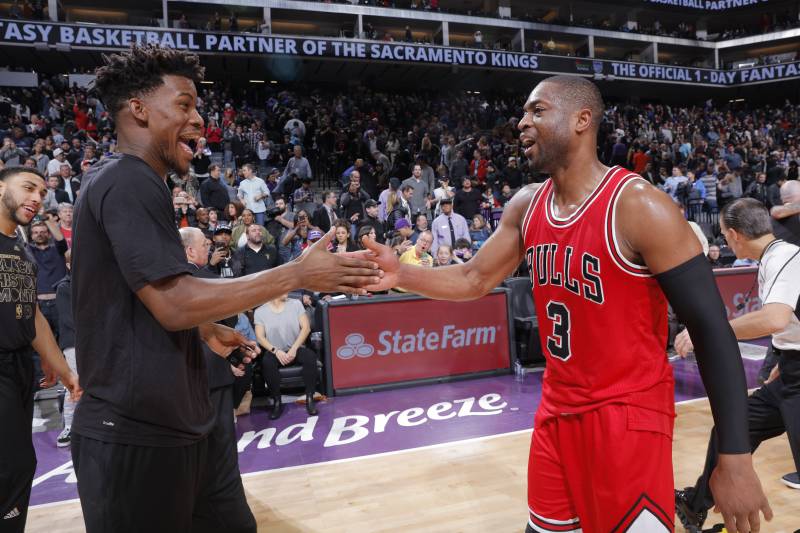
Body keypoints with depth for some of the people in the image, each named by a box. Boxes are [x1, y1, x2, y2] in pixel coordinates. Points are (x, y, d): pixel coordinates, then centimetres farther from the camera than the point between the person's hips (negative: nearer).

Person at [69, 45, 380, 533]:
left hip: (168, 425, 10)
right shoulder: (129, 181, -17)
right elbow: (175, 303, -26)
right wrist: (298, 274, -22)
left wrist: (206, 331, 23)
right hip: (138, 434, -10)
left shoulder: (122, 182, 16)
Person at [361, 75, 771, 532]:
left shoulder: (640, 207, -19)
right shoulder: (526, 206, 1)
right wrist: (401, 274, -8)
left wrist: (735, 456, -17)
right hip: (557, 409, 7)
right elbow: (475, 280, 9)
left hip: (627, 416, -6)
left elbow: (711, 327, -17)